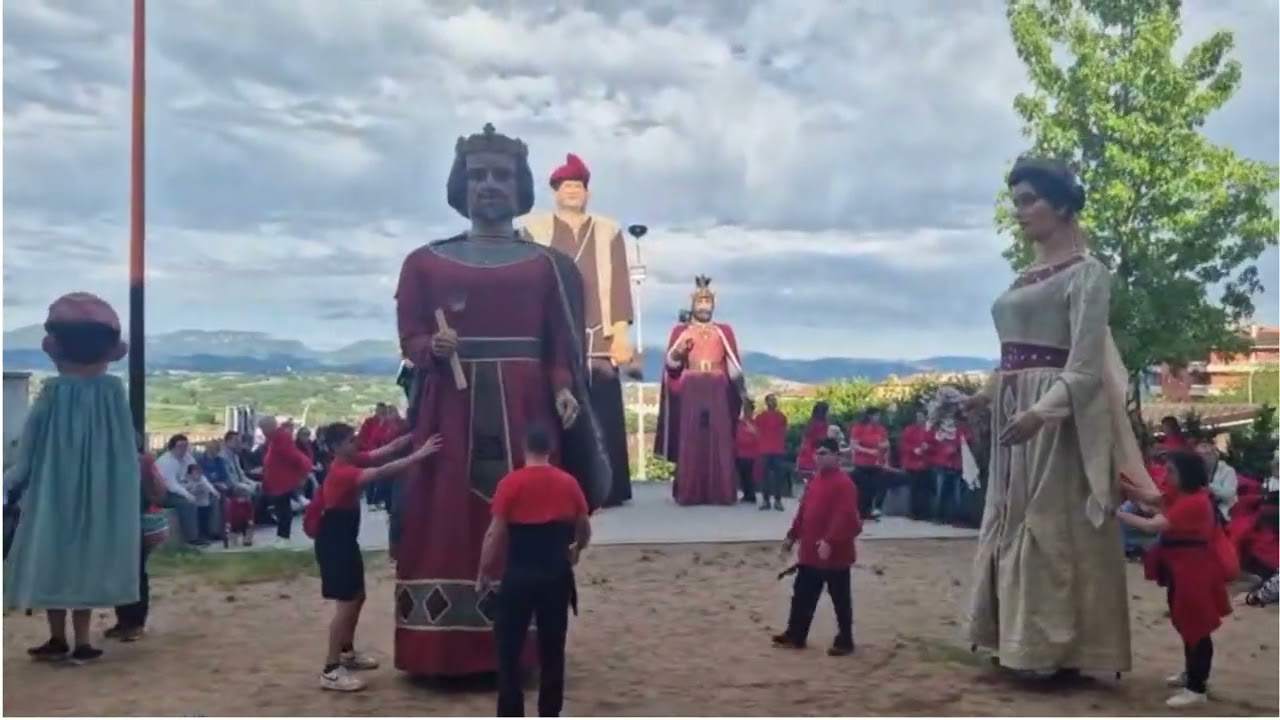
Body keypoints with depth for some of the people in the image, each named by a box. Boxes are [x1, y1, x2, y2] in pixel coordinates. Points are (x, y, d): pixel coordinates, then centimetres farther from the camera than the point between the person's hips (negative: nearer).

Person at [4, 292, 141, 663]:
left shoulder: (52, 393, -10)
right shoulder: (113, 392, -7)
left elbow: (29, 448, -5)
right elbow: (128, 449, -1)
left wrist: (9, 482, 9)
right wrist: (131, 487, 12)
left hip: (52, 491, -1)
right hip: (99, 494, 1)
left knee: (51, 559, 12)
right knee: (86, 561, 10)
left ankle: (58, 639, 18)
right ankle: (81, 643, 11)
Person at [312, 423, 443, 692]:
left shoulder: (352, 461, 4)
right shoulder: (341, 472, -25)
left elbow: (385, 450, 0)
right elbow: (381, 472, -36)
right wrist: (418, 455, -38)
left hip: (346, 540, 10)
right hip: (333, 543, -10)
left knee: (358, 596, 19)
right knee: (346, 603, -10)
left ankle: (347, 652, 34)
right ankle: (330, 671, -5)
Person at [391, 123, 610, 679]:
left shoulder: (547, 265, 9)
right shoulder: (426, 262, 9)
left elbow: (559, 347, 3)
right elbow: (410, 337, 4)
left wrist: (564, 392, -13)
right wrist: (434, 347, -17)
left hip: (525, 409, 0)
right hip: (452, 408, 0)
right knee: (448, 524, -1)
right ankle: (447, 650, 6)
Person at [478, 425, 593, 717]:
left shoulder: (511, 483, -9)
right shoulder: (568, 483, 2)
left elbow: (495, 534, -10)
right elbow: (585, 529, 9)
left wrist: (484, 572, 2)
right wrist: (575, 551, 30)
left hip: (520, 575, -3)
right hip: (557, 575, 3)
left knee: (509, 647, 7)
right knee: (552, 648, 13)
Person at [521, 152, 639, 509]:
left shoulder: (609, 232, 13)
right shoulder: (534, 229, 11)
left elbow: (619, 285, 7)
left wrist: (621, 334, -4)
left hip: (598, 340, 1)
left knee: (601, 419, -3)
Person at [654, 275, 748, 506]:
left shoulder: (724, 331, 15)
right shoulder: (680, 331, 12)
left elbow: (734, 364, 9)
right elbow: (671, 363, 2)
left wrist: (743, 391, -1)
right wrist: (678, 352, -19)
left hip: (718, 392, 1)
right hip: (690, 393, -1)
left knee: (719, 441, -5)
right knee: (690, 440, -7)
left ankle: (720, 492, -5)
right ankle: (690, 493, -6)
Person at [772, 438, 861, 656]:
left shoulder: (844, 484, -17)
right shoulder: (815, 480, 11)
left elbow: (845, 517, -26)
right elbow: (804, 510, 17)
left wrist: (830, 541, -33)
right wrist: (792, 536, 16)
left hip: (835, 554, -9)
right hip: (810, 551, 9)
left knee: (840, 600, 5)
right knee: (802, 595, 15)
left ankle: (845, 641, 16)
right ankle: (795, 636, 26)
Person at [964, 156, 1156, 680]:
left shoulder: (1085, 273, -7)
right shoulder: (1026, 279, 16)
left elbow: (1086, 365, -17)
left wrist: (1041, 412, -29)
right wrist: (985, 395, 13)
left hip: (1056, 419, -8)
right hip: (1013, 415, 9)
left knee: (1054, 527, -5)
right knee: (1013, 526, 10)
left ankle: (1060, 650, 3)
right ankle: (1026, 643, 18)